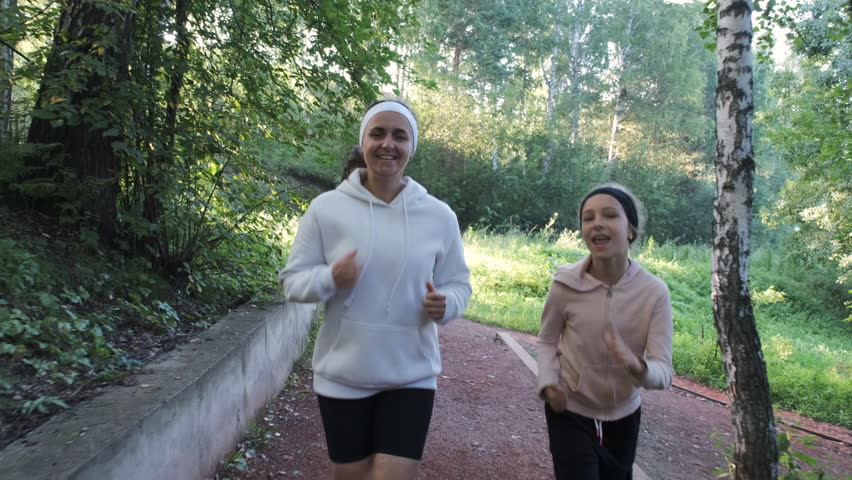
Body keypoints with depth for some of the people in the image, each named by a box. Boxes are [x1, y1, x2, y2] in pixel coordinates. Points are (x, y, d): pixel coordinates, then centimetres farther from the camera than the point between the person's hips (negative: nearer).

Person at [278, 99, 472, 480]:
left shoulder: (439, 216, -4)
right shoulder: (326, 208, -8)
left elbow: (458, 284, 5)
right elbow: (292, 281, -3)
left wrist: (445, 304, -17)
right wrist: (330, 279, -24)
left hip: (411, 376, 0)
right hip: (343, 376, 0)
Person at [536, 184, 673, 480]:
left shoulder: (654, 292, -17)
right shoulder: (565, 285, -18)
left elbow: (663, 372, -18)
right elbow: (546, 341, -2)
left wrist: (636, 366, -40)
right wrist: (548, 383, -19)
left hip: (624, 417, 3)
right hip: (569, 413, -2)